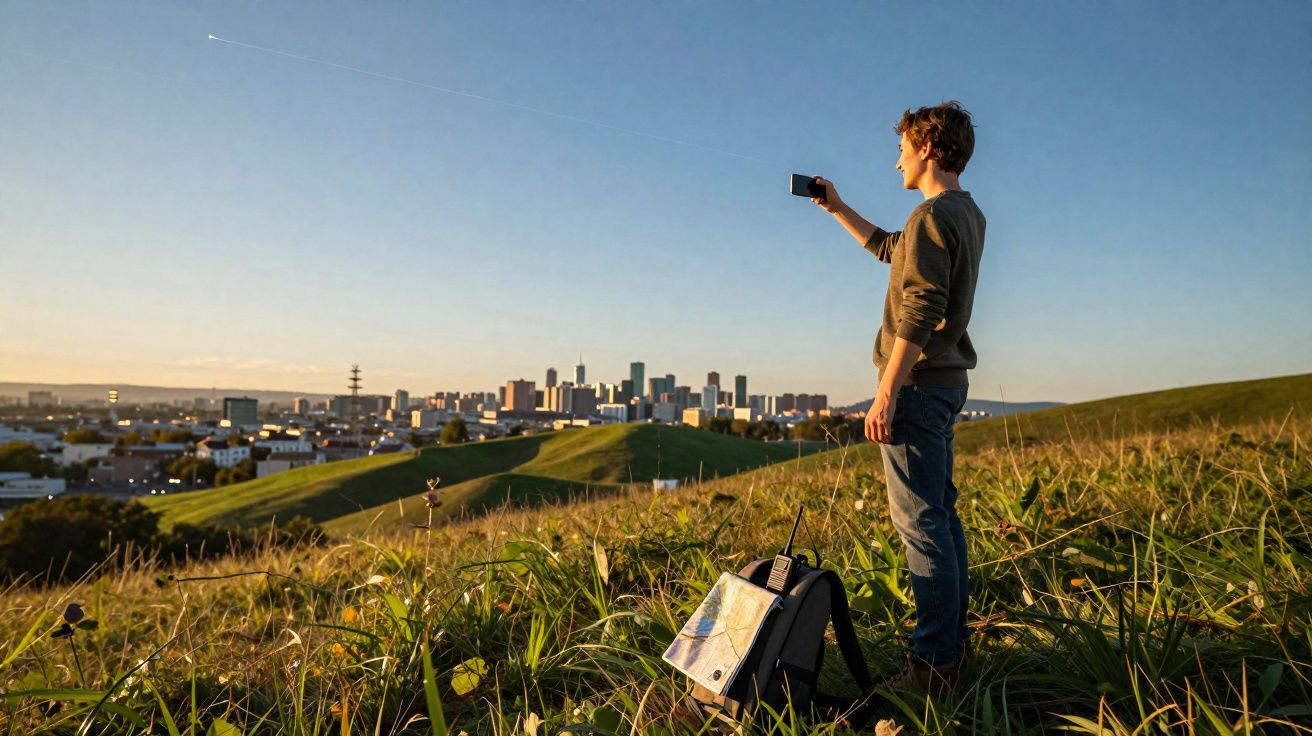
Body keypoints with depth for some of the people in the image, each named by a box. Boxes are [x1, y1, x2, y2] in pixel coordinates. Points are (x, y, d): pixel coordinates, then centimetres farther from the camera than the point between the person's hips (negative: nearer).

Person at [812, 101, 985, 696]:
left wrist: (886, 392, -22)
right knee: (940, 514, 14)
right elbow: (889, 249, 30)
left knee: (920, 520, -7)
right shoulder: (969, 214, 17)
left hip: (918, 382, -10)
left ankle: (935, 663, -1)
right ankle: (953, 638, 25)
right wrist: (836, 208, 31)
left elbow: (920, 311, -23)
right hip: (946, 381, 10)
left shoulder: (932, 215, -14)